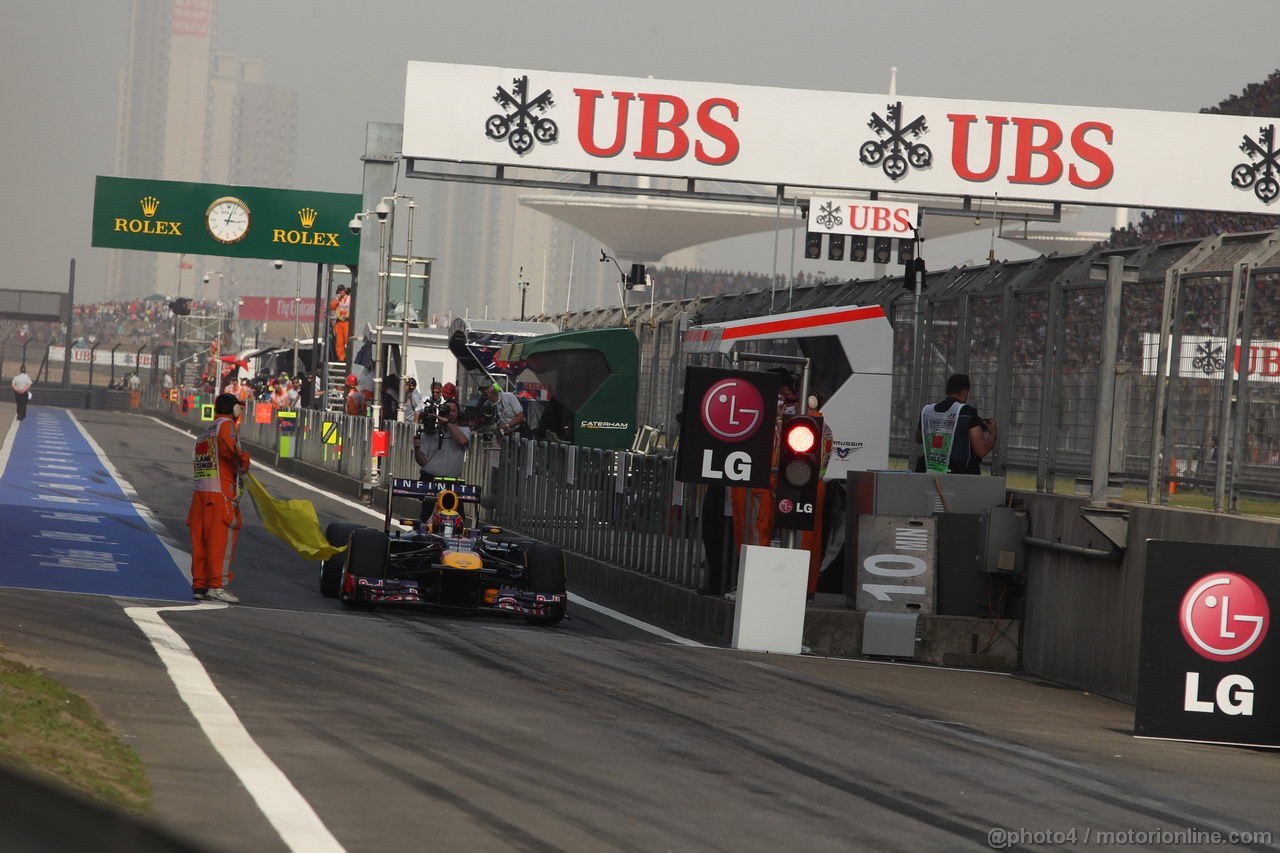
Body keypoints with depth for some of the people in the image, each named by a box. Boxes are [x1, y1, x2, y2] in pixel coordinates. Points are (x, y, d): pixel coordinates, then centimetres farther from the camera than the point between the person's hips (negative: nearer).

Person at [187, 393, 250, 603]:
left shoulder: (204, 433, 23)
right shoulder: (226, 424, -2)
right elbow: (226, 443, -24)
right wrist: (242, 460, -11)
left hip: (200, 493, 8)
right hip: (220, 493, -8)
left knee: (201, 542, 8)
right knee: (222, 539, -7)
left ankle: (199, 585, 10)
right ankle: (217, 585, -11)